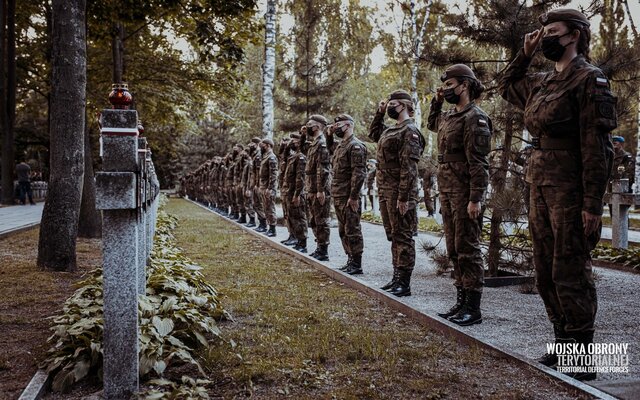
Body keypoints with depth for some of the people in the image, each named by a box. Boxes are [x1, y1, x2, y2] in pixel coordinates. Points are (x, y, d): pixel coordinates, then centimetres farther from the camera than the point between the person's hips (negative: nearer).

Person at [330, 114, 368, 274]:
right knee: (343, 231, 14)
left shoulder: (355, 146, -13)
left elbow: (359, 173, -20)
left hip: (348, 197, -10)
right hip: (338, 196, 10)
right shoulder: (340, 145, 17)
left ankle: (357, 264, 3)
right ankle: (350, 260, 23)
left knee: (352, 231, -4)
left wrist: (353, 197, -22)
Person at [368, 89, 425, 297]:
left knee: (403, 236, -5)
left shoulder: (409, 131, -13)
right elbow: (373, 133, 38)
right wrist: (379, 113, 23)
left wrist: (403, 198, -23)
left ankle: (404, 284, 0)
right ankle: (397, 277, 24)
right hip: (385, 191, 10)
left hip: (399, 192, -10)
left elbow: (409, 168, -19)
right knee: (393, 235, 14)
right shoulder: (390, 130, 16)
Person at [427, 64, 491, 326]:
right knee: (454, 251, 12)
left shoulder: (475, 117, -12)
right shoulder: (449, 116, 15)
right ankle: (461, 302, 20)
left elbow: (479, 163, -17)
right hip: (447, 192, 9)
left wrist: (475, 199, -21)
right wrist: (437, 101, 22)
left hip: (465, 194, -9)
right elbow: (432, 124, 39)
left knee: (468, 250, -4)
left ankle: (473, 309, 3)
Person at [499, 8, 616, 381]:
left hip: (570, 190, -8)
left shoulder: (590, 79, -9)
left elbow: (597, 146, -15)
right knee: (547, 273, 12)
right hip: (540, 188, 8)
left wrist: (593, 205, -20)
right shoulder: (542, 83, 15)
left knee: (570, 274, -5)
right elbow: (507, 86, 35)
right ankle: (564, 343, 23)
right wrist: (525, 53, 19)